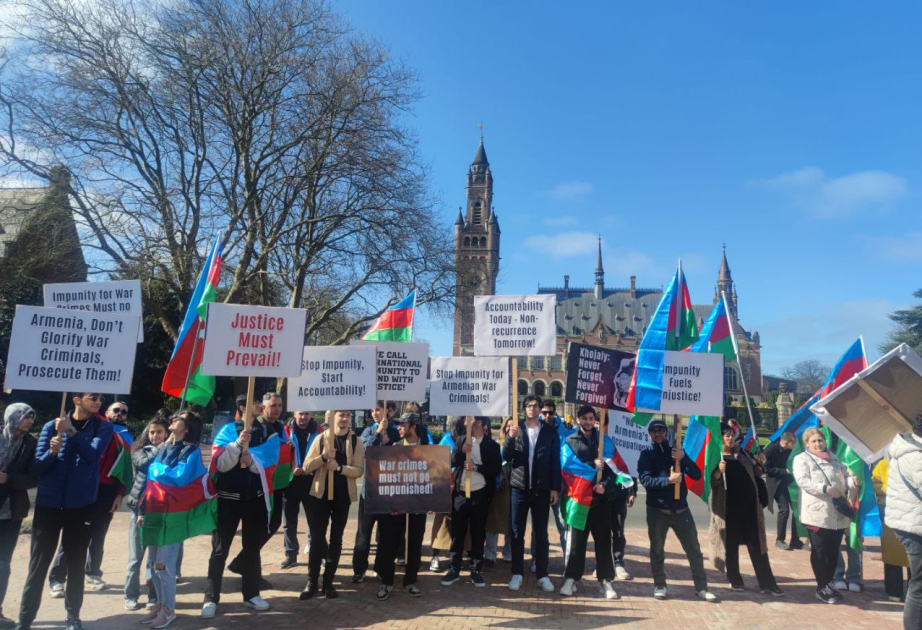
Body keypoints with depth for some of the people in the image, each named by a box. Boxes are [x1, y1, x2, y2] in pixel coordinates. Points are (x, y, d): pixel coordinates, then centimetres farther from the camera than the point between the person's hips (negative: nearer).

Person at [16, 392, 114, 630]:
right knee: (38, 566, 4)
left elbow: (93, 454, -17)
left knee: (76, 564, 10)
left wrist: (71, 431, -22)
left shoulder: (103, 427, 0)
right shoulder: (51, 426, 1)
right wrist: (52, 451, -20)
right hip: (48, 504, 0)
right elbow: (37, 466, -1)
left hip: (81, 505, 0)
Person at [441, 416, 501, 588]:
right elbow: (452, 462, 1)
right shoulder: (461, 439, 7)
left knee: (478, 534, 7)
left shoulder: (491, 445, -3)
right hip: (460, 493, 2)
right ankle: (454, 569, 17)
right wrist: (461, 451, -16)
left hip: (480, 494, -2)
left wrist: (476, 466, -18)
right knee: (457, 533, 6)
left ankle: (476, 570, 19)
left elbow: (496, 469, -9)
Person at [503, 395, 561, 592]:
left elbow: (555, 462, 2)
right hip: (519, 488, 1)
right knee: (517, 533, 6)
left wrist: (555, 488, -3)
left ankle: (542, 575, 17)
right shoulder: (516, 429, 4)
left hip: (542, 490, -1)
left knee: (541, 533, 7)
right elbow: (506, 457, -2)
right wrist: (510, 437, -18)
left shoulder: (550, 432, 2)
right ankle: (517, 573, 17)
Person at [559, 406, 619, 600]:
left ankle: (605, 580, 16)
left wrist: (606, 485, -12)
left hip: (601, 497, 2)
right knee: (576, 539, 5)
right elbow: (568, 466, -8)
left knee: (603, 540, 6)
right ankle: (571, 578, 15)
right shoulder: (570, 441, 4)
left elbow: (612, 467, 4)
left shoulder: (604, 440, 9)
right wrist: (592, 465, -16)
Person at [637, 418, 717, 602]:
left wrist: (684, 458, -18)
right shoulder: (646, 454, -2)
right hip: (657, 510, -3)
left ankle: (701, 587, 18)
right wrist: (668, 480, -29)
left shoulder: (677, 451, 8)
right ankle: (660, 585, 20)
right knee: (657, 549, 7)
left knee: (694, 549, 6)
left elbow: (697, 475, -2)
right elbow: (645, 480, -17)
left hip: (681, 508, 3)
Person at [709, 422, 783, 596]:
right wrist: (719, 471, -32)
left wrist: (760, 464, 0)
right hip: (728, 506, -4)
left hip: (749, 504, 4)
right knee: (731, 545, 4)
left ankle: (767, 583, 9)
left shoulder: (743, 455, 12)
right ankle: (735, 580, 16)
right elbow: (712, 481, -13)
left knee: (757, 545, 5)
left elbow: (756, 474, 19)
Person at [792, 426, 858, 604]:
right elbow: (803, 481, -14)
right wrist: (825, 488, -24)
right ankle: (822, 587, 15)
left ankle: (829, 583, 29)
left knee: (833, 551, 13)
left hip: (837, 513, 6)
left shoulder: (834, 458, 17)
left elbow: (845, 476, 16)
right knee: (820, 552, 3)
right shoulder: (801, 459, -2)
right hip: (817, 513, -5)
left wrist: (852, 481, -6)